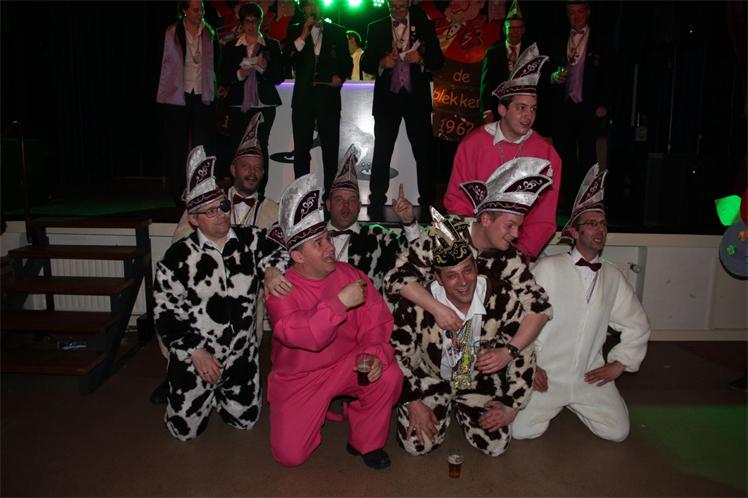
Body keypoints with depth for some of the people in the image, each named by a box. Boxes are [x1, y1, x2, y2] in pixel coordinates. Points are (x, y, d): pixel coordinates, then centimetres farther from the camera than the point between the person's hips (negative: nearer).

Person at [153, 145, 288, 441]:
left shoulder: (250, 241, -7)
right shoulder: (178, 258, -13)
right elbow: (165, 313, -10)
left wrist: (271, 268, -34)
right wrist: (196, 352, -16)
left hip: (242, 355, 2)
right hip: (194, 358, -2)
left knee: (246, 420, 20)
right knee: (185, 430, 13)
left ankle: (218, 394, 49)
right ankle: (207, 393, 44)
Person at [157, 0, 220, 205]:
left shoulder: (210, 34, 7)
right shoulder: (171, 33, 1)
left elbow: (216, 63, 11)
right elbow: (167, 63, 7)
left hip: (203, 96, 1)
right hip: (177, 96, -1)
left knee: (203, 147, 0)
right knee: (177, 148, 3)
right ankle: (179, 195, 11)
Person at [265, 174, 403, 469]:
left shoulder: (352, 276, -7)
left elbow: (375, 325, -8)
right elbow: (301, 335, -31)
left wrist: (374, 354, -28)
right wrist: (340, 302, -38)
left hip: (347, 364, 2)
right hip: (299, 378, -1)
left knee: (389, 376, -27)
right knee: (290, 455, -8)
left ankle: (366, 442, 0)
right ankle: (318, 410, 26)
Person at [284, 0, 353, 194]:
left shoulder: (337, 31, 10)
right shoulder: (294, 31, 10)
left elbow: (347, 61, 15)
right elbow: (287, 61, -2)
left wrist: (341, 76, -5)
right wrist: (303, 37, -10)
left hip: (328, 96, 0)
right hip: (303, 97, 1)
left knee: (330, 149, 1)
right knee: (301, 149, 3)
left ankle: (331, 192, 8)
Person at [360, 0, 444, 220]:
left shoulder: (425, 26, 7)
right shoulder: (376, 28, 7)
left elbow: (438, 60, 5)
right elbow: (365, 62, 5)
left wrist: (421, 59, -14)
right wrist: (381, 63, -15)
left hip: (417, 97, 0)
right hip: (386, 97, 0)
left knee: (424, 152, 1)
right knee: (382, 152, 1)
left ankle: (427, 202, 10)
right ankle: (376, 202, 8)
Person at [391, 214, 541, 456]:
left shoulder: (501, 297, -23)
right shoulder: (417, 303, -28)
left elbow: (523, 352, -9)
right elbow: (397, 354, -13)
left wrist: (512, 404, -7)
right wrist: (412, 402, -12)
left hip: (479, 381, 2)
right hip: (430, 379, -1)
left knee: (496, 445, -4)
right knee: (416, 444, -12)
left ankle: (460, 410, 28)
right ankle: (445, 410, 22)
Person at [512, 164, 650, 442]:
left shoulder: (613, 277, 6)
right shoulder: (548, 268, -10)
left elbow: (636, 325, 16)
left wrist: (618, 365, 6)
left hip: (591, 377, 4)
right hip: (546, 375, -4)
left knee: (617, 431, -6)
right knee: (522, 430, -15)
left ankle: (574, 405, 22)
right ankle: (551, 404, 18)